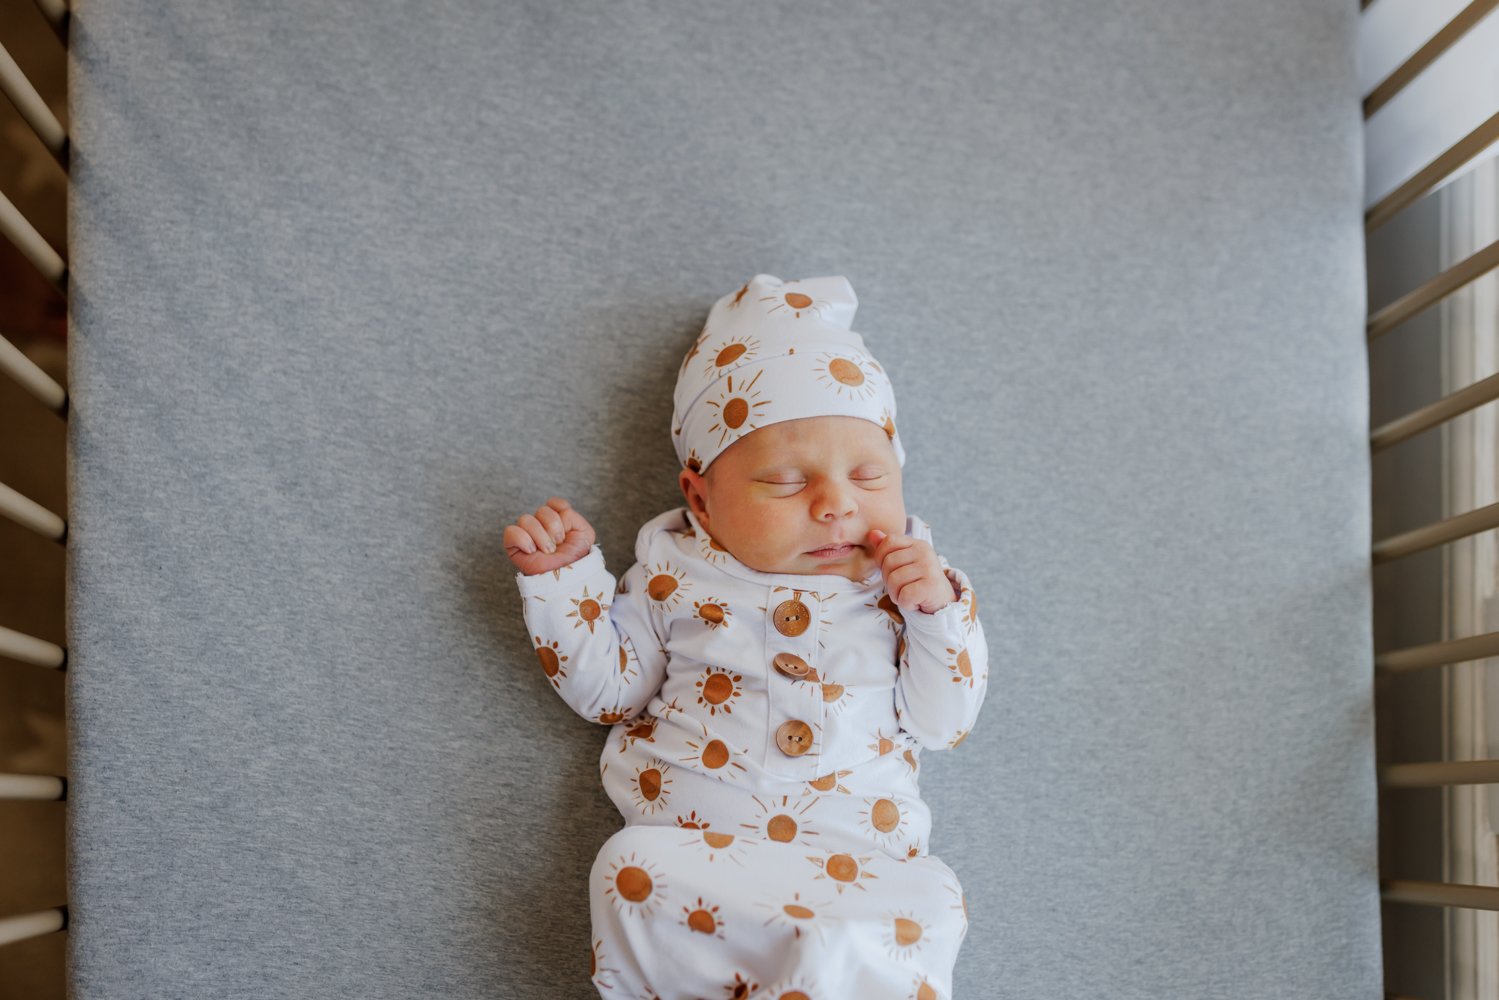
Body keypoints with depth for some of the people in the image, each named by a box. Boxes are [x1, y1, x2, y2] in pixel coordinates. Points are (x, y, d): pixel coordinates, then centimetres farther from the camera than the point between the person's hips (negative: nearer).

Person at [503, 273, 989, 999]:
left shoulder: (903, 583, 10)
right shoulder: (675, 576, 9)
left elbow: (941, 724, 9)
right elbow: (606, 688, 14)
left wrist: (939, 611, -6)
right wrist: (561, 579, 4)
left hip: (852, 864, 0)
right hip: (688, 852, 1)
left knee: (923, 908, -30)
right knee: (631, 872, -31)